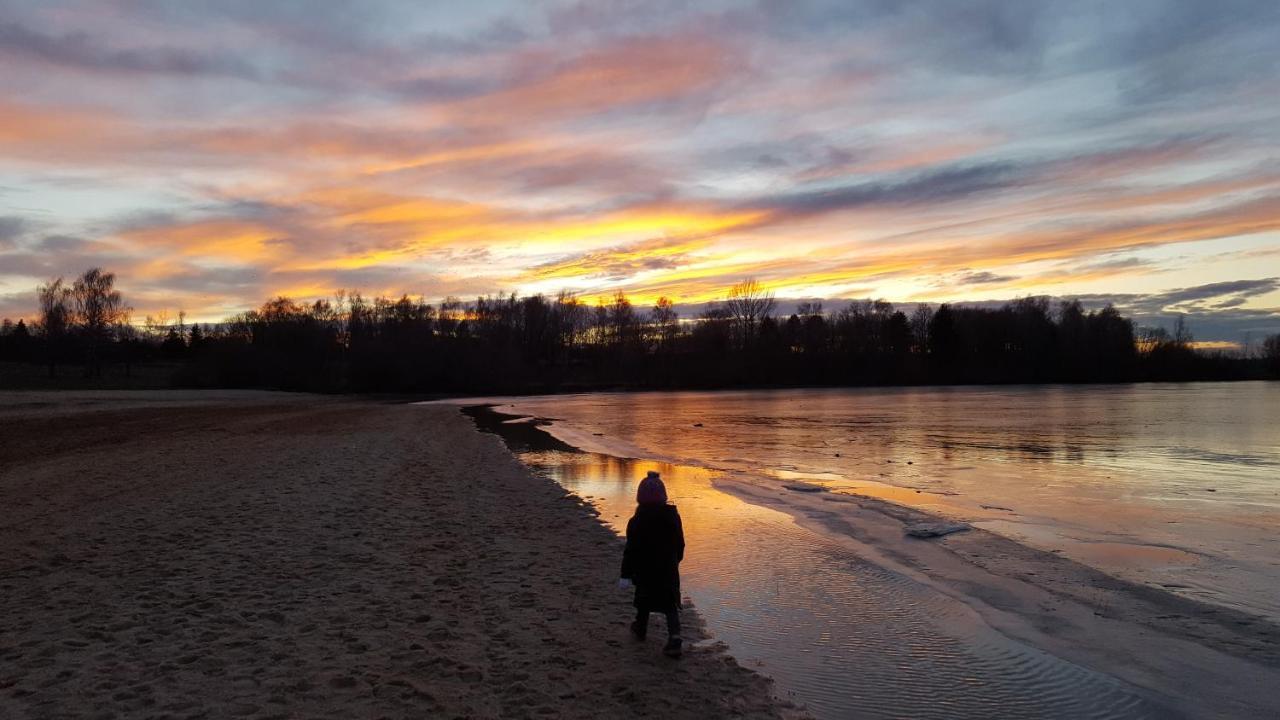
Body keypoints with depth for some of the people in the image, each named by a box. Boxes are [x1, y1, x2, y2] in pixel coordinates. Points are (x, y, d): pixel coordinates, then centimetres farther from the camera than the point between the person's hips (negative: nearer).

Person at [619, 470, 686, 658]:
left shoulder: (636, 521, -15)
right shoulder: (673, 516, -3)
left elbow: (631, 549, -14)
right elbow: (680, 544, 8)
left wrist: (626, 575, -11)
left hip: (644, 570, -1)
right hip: (669, 570, 2)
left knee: (644, 599, 21)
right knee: (670, 604, 4)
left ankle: (641, 628, 40)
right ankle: (674, 637, -13)